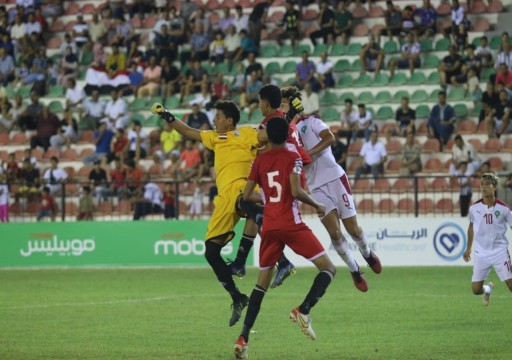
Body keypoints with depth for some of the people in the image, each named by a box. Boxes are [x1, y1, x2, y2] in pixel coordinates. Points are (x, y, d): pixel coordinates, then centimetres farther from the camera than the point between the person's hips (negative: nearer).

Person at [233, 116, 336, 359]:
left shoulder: (259, 161, 10)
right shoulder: (292, 158, -2)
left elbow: (246, 196, 9)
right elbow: (296, 191, -16)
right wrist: (317, 206, 0)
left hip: (268, 227, 5)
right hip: (291, 225, -5)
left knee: (262, 283, 15)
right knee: (328, 268, 2)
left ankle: (243, 338, 4)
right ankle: (303, 310, -22)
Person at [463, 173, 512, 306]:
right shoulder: (474, 208, -2)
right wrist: (468, 248, 19)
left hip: (500, 252, -2)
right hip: (481, 254, 2)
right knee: (476, 290, 3)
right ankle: (488, 289, 39)